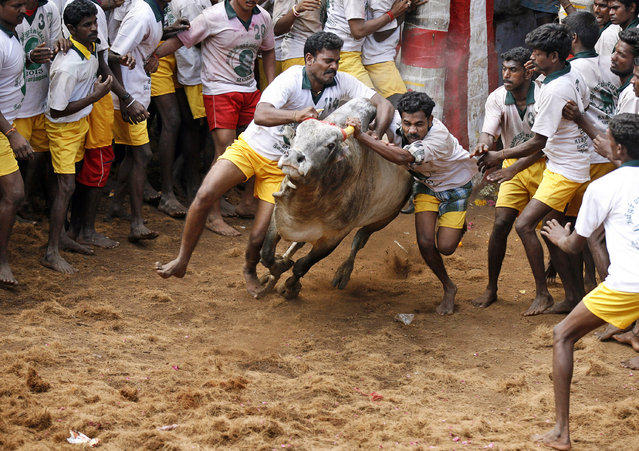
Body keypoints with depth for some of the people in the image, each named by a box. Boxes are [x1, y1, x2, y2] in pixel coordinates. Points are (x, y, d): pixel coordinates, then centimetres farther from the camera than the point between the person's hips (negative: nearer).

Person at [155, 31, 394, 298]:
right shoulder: (291, 80, -23)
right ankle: (181, 261, -4)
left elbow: (384, 105, -8)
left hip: (282, 166, 2)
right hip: (250, 147, -2)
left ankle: (250, 271, 29)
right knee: (204, 196, -23)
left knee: (260, 238, -7)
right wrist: (295, 115, -55)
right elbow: (260, 115, -38)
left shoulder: (341, 83, -11)